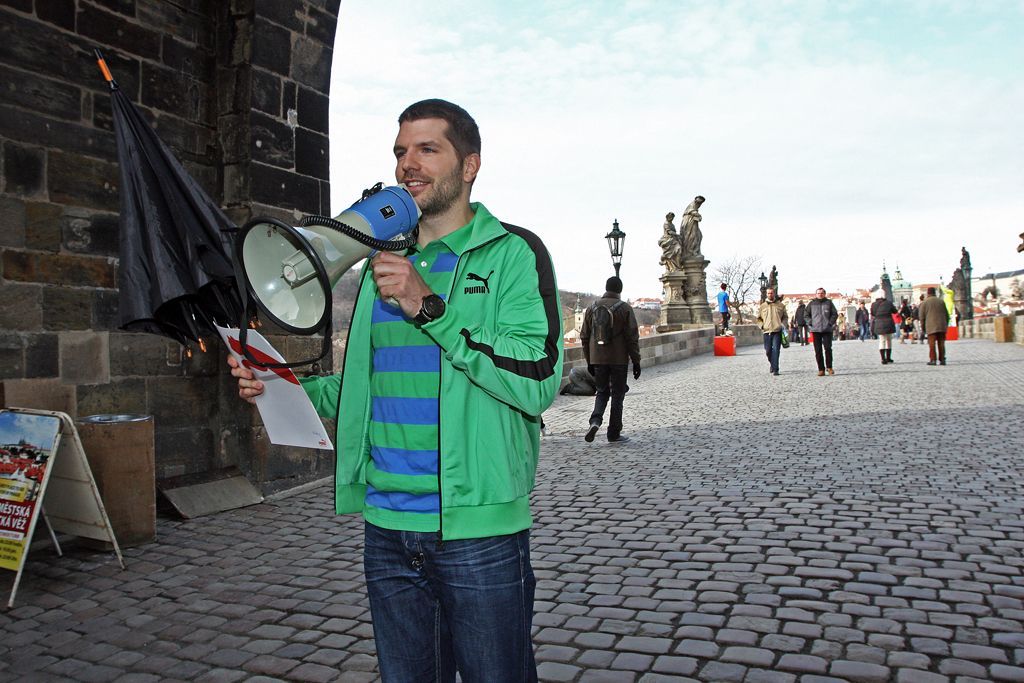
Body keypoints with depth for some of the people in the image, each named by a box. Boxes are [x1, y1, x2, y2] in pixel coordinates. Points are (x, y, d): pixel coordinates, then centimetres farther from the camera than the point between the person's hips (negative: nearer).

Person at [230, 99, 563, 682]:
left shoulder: (513, 252, -5)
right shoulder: (383, 262, 15)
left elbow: (538, 382, -18)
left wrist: (429, 306, -21)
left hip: (477, 528, -5)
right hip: (387, 526, 6)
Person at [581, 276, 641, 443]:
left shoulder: (592, 308, 5)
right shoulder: (625, 309, -6)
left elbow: (584, 337, 8)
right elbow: (632, 338, -9)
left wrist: (589, 361, 16)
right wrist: (636, 362, -3)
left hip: (597, 359, 3)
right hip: (619, 360, -3)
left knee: (602, 392, 16)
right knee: (617, 395, 8)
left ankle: (595, 421, -7)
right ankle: (614, 433, 12)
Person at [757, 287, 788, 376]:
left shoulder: (781, 305, 9)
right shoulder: (762, 306, 10)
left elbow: (785, 317, 17)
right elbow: (758, 318, 16)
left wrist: (783, 324, -1)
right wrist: (762, 326, -2)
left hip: (777, 331, -1)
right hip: (767, 332, 1)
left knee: (776, 350, -10)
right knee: (768, 351, 5)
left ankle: (775, 370, -9)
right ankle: (771, 363, 34)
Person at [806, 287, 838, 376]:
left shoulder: (829, 302, 7)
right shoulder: (812, 304, 10)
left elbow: (835, 314, 9)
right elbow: (806, 315, 15)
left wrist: (830, 323, -4)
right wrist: (811, 323, 1)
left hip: (827, 330, -1)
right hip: (816, 330, 1)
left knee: (828, 348, -9)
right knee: (818, 351, 0)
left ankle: (829, 367, 6)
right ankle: (821, 369, 5)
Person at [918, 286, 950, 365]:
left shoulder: (924, 303, 1)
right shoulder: (941, 301, 11)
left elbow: (921, 316, 0)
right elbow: (947, 314, 13)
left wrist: (923, 327, 8)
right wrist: (946, 324, 21)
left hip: (931, 327, -3)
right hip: (942, 326, 3)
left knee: (932, 343, -3)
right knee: (941, 343, 6)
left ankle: (933, 359, -8)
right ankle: (942, 359, 4)